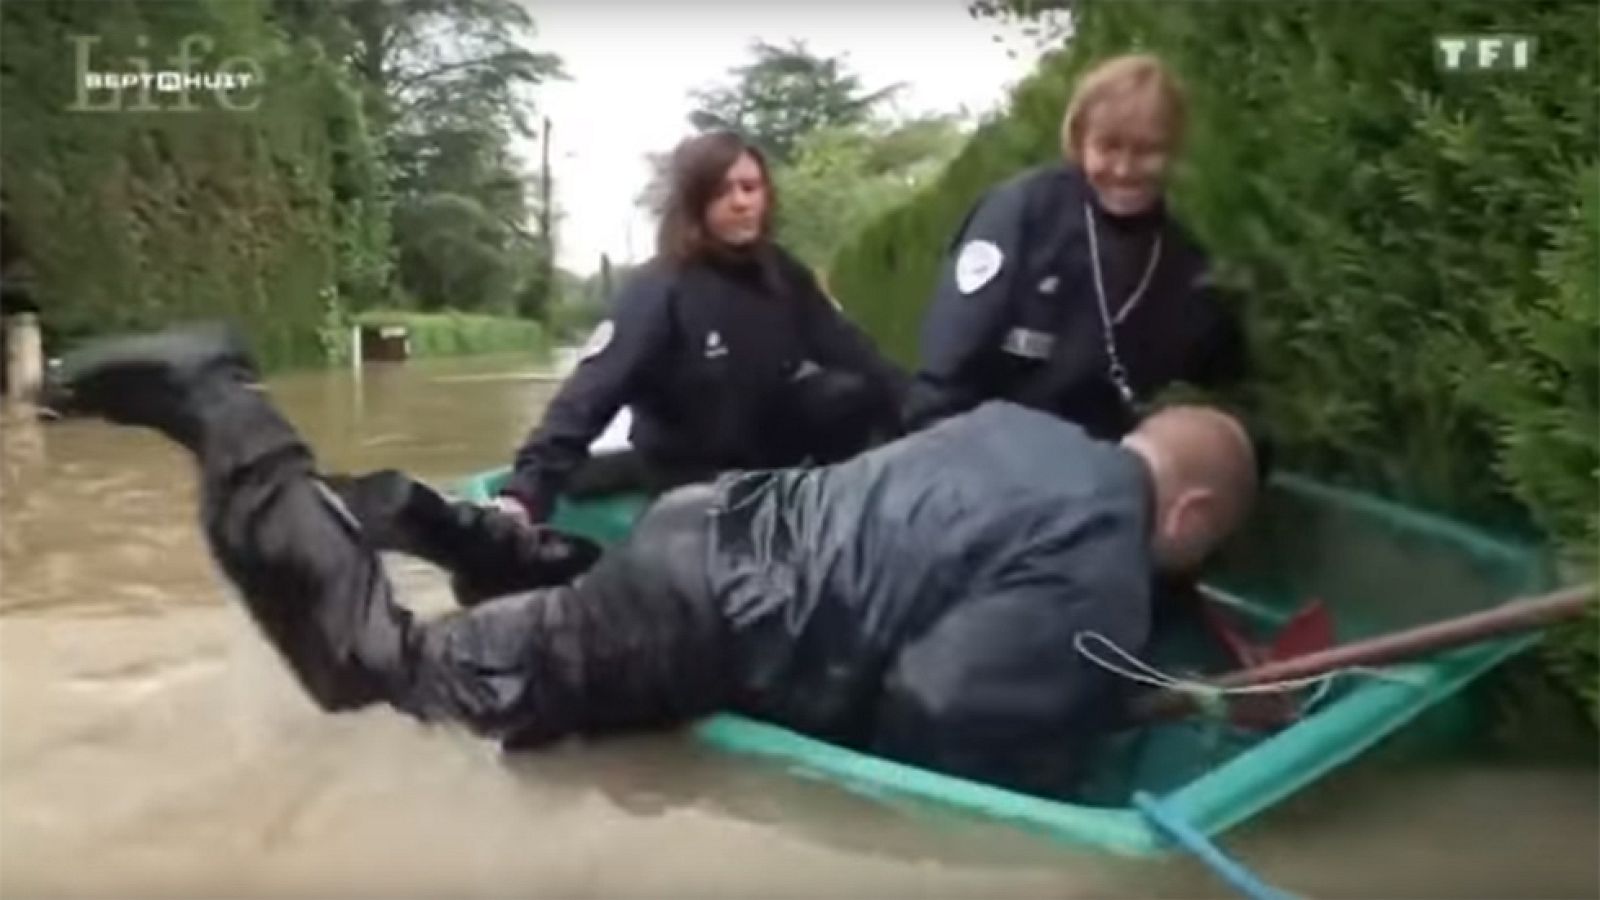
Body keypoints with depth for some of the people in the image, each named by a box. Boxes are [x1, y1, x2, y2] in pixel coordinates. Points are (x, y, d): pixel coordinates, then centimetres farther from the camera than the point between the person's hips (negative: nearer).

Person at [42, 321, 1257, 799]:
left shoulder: (1031, 431, 13)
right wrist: (1055, 775, 0)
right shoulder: (1100, 579, -13)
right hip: (701, 625, -9)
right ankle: (213, 399, -2)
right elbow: (928, 727, -20)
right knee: (382, 663, -1)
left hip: (728, 521, 9)